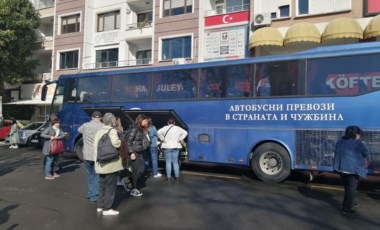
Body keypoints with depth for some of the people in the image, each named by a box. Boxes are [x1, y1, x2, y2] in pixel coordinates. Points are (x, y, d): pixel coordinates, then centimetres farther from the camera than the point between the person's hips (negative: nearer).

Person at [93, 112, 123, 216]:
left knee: (102, 185, 19)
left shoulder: (98, 131, 12)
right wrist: (120, 141, -7)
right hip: (111, 164, -8)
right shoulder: (112, 131, -13)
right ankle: (107, 209, 7)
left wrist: (97, 159, 18)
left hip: (100, 164, 8)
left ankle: (100, 206, 27)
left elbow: (95, 146, 13)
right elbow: (116, 144, -29)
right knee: (110, 186, 2)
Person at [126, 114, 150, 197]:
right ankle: (134, 189, 12)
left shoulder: (142, 129, 12)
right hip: (135, 153, -8)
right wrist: (131, 153, -18)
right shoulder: (135, 128, -12)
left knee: (141, 169, 9)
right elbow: (129, 141, -16)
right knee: (136, 171, -1)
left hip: (140, 152, 8)